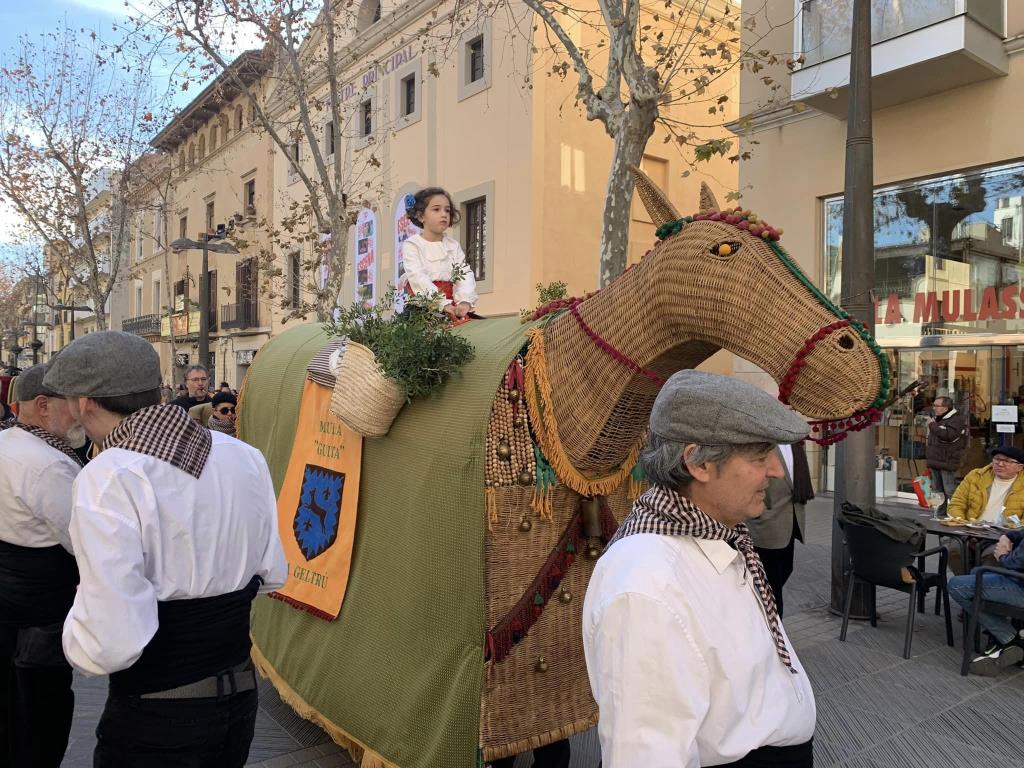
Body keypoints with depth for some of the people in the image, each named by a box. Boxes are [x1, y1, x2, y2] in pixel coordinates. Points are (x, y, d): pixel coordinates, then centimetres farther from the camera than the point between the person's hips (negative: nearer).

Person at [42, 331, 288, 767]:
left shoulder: (108, 480, -22)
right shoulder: (245, 457, -4)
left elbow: (112, 645, -25)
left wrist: (76, 632, -5)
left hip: (153, 723, -5)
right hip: (241, 698, 6)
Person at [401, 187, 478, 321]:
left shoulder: (453, 245, 14)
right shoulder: (412, 245, 0)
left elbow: (465, 274, 1)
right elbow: (419, 278, -14)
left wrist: (465, 300, -20)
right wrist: (443, 303, -26)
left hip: (450, 304, 4)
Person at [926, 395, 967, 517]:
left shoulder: (957, 419, -11)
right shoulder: (936, 418, 18)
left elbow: (948, 434, -28)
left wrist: (933, 425, -16)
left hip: (947, 462, -9)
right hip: (935, 461, 9)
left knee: (950, 491, -9)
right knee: (937, 489, 14)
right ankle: (940, 513, 22)